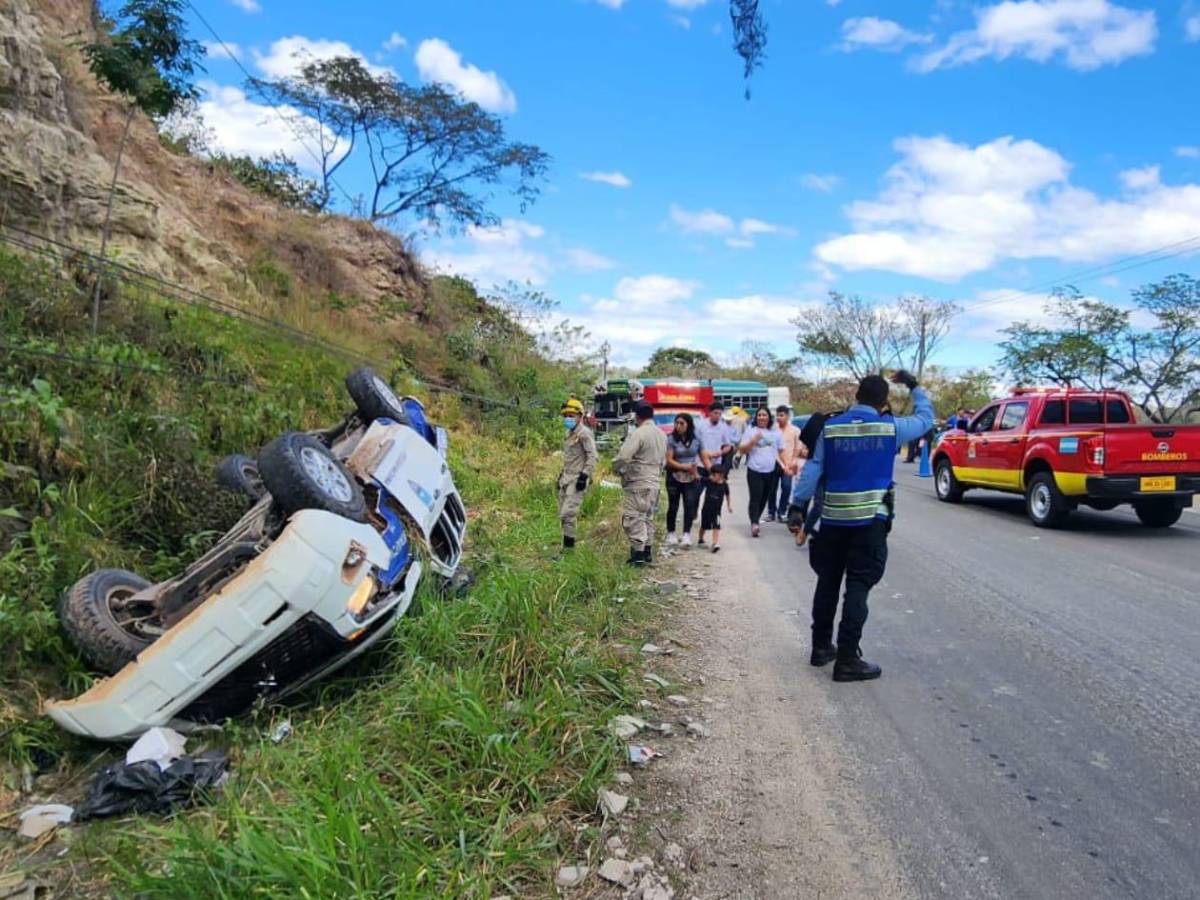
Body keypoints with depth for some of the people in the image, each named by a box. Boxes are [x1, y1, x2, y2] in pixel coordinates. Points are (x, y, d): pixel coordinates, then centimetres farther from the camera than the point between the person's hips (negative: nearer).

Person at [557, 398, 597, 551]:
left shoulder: (584, 433, -10)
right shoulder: (569, 433, 18)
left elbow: (592, 457, -15)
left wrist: (584, 476, -20)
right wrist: (561, 475, 22)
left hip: (577, 479, -9)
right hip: (566, 478, 9)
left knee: (568, 513, -15)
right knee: (562, 514, 9)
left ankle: (568, 546, -9)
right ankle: (566, 546, 18)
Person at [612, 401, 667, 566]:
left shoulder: (638, 433, -17)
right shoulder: (662, 435, 11)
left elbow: (623, 456, -23)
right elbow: (663, 461, 19)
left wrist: (617, 469, -4)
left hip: (638, 484, -9)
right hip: (654, 483, 9)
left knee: (633, 517, -4)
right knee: (647, 517, 17)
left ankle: (638, 553, -6)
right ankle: (647, 551, 23)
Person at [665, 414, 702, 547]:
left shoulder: (696, 439, 0)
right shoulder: (672, 439, -7)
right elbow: (669, 460, -10)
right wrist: (684, 467, -20)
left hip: (691, 478, 1)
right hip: (674, 477, -1)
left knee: (690, 504, -8)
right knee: (673, 505, 8)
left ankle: (687, 535, -6)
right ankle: (671, 533, 22)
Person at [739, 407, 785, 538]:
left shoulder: (775, 432, 11)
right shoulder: (750, 430, 3)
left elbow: (780, 451, 17)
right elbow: (742, 449, -1)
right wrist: (753, 440, -15)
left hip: (771, 471, 4)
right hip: (755, 470, -4)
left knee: (764, 498, 9)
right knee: (755, 498, -15)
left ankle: (755, 520, 22)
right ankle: (754, 523, -24)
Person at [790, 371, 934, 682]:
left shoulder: (830, 428, 1)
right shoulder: (891, 427, -3)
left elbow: (812, 470, -1)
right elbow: (926, 417, 16)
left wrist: (797, 504, 3)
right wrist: (913, 386, 27)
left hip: (832, 518, 3)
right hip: (870, 520, -3)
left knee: (827, 582, 14)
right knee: (858, 588, -1)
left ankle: (821, 646, 24)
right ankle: (847, 660, -1)